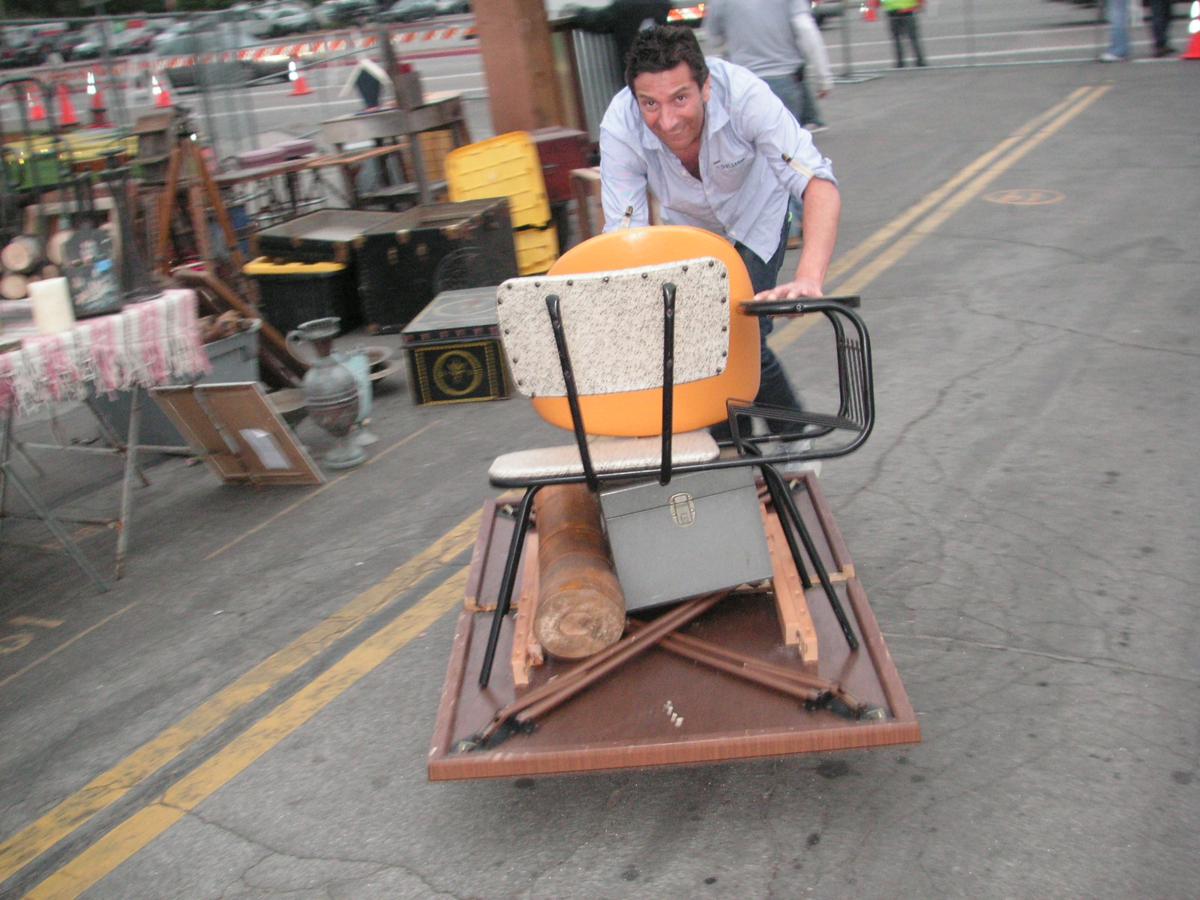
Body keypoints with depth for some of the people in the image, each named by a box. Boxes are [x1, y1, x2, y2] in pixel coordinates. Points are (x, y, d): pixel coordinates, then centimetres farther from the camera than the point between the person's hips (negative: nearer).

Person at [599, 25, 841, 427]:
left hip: (755, 218, -2)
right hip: (688, 228, 2)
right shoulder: (619, 128, -32)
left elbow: (818, 183, -44)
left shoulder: (743, 93, -38)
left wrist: (809, 279, -59)